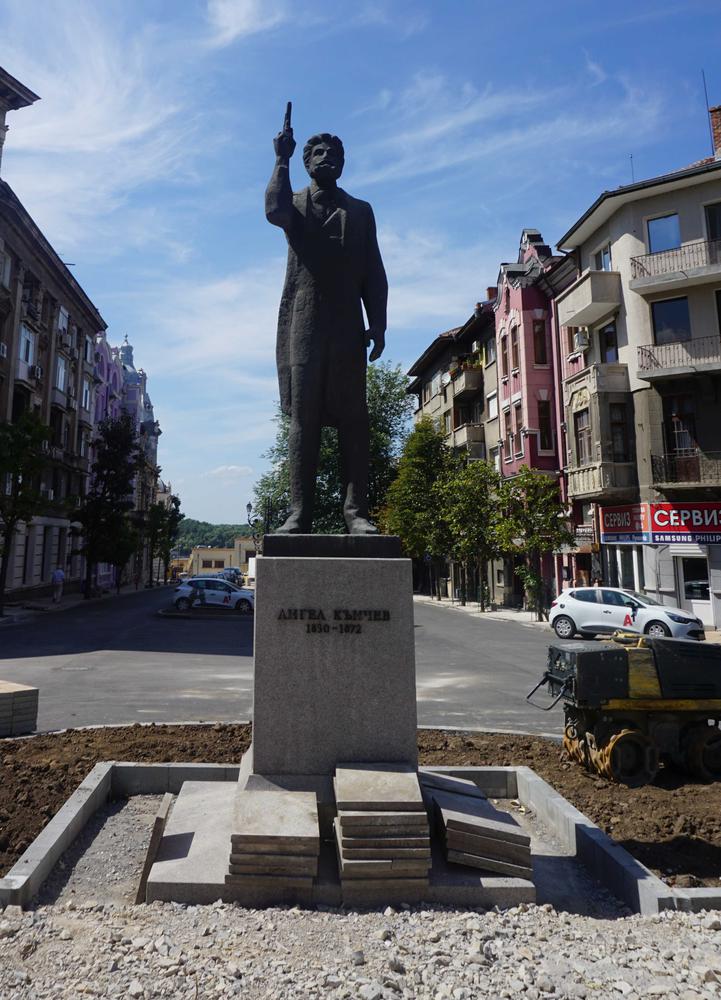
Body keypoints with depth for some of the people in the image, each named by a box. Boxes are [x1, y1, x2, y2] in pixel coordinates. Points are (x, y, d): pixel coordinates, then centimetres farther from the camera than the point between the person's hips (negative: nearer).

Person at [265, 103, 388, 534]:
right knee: (304, 418, -7)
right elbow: (274, 210, -8)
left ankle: (356, 510, -8)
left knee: (353, 419, -7)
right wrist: (282, 159, -1)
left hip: (348, 327, 1)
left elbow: (374, 274, 13)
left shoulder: (361, 211, 22)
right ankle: (300, 511, -9)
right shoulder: (295, 203, 19)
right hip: (303, 324, -1)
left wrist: (377, 324, 1)